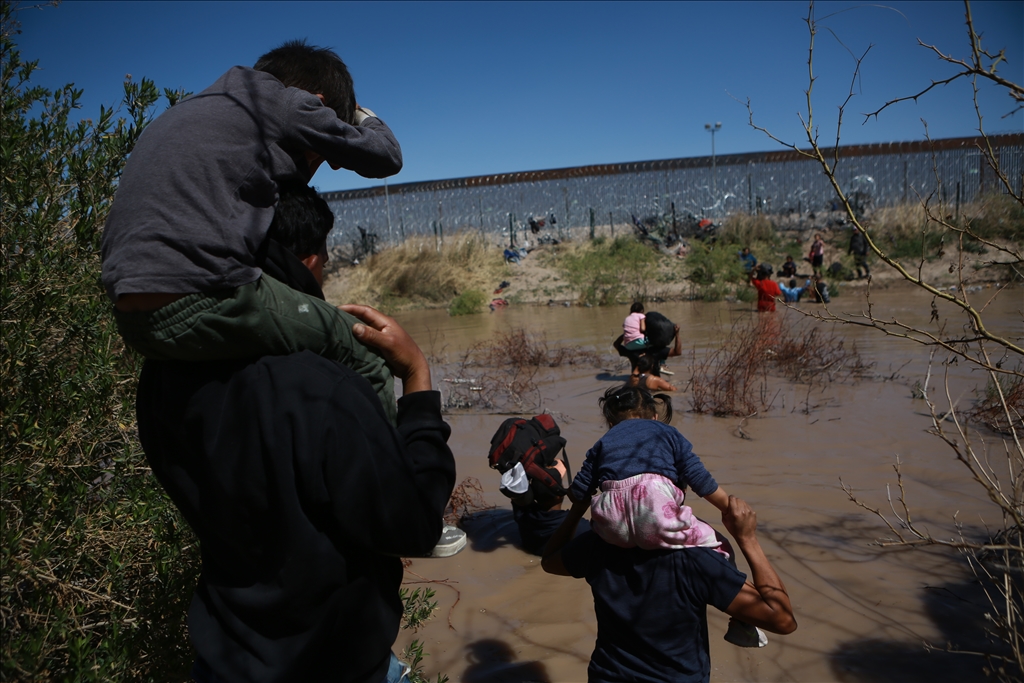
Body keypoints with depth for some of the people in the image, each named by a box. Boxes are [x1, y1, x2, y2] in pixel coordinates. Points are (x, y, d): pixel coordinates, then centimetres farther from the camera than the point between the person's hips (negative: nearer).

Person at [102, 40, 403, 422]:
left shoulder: (184, 112, 28)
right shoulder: (281, 100, 5)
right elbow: (385, 157, 13)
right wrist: (363, 117, 31)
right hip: (204, 303, -9)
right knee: (363, 350, 5)